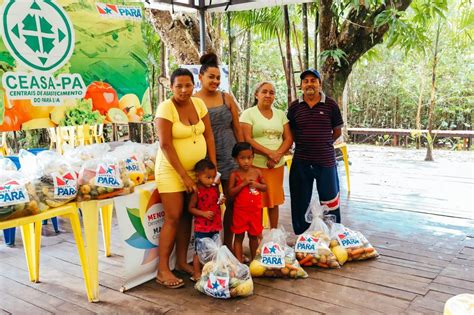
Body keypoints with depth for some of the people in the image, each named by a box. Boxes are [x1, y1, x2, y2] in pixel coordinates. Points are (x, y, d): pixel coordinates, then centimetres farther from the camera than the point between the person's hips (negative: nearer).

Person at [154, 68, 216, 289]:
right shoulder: (166, 108, -14)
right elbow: (165, 145, -18)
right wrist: (183, 175, -18)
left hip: (196, 169, 6)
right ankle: (162, 270, 2)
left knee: (187, 216, 10)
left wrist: (213, 166, -2)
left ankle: (182, 262, 23)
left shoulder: (198, 104, 3)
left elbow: (208, 135, 5)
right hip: (171, 170, -6)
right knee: (173, 218, -7)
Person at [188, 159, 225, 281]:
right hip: (201, 227, -6)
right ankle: (196, 274, 15)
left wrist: (221, 201, -3)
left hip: (215, 226, 6)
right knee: (199, 252, 3)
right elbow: (191, 208, -11)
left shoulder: (215, 189, 4)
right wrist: (204, 213, -22)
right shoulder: (197, 191, -13)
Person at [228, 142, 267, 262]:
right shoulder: (234, 174, -9)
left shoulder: (257, 172, 0)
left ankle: (253, 259, 32)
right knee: (239, 236, 5)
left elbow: (265, 187, 8)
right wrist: (243, 183, -22)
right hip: (240, 210, -3)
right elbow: (231, 192, -13)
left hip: (255, 209, 3)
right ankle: (239, 262, 11)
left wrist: (256, 184, -13)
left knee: (254, 235, 16)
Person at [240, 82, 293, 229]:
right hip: (256, 165, -4)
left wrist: (278, 154, -11)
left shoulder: (280, 114, 13)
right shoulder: (248, 114, -1)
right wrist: (270, 153, -18)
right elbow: (247, 140, -11)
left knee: (274, 200, 11)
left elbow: (288, 139, 8)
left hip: (277, 165, 4)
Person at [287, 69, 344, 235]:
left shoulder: (330, 105, 0)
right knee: (301, 203, 11)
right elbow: (290, 132, 12)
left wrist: (322, 144, 6)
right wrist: (304, 144, 4)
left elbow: (337, 132, 7)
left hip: (326, 160, -1)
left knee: (330, 202, 7)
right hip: (301, 161, 2)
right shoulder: (294, 106, 4)